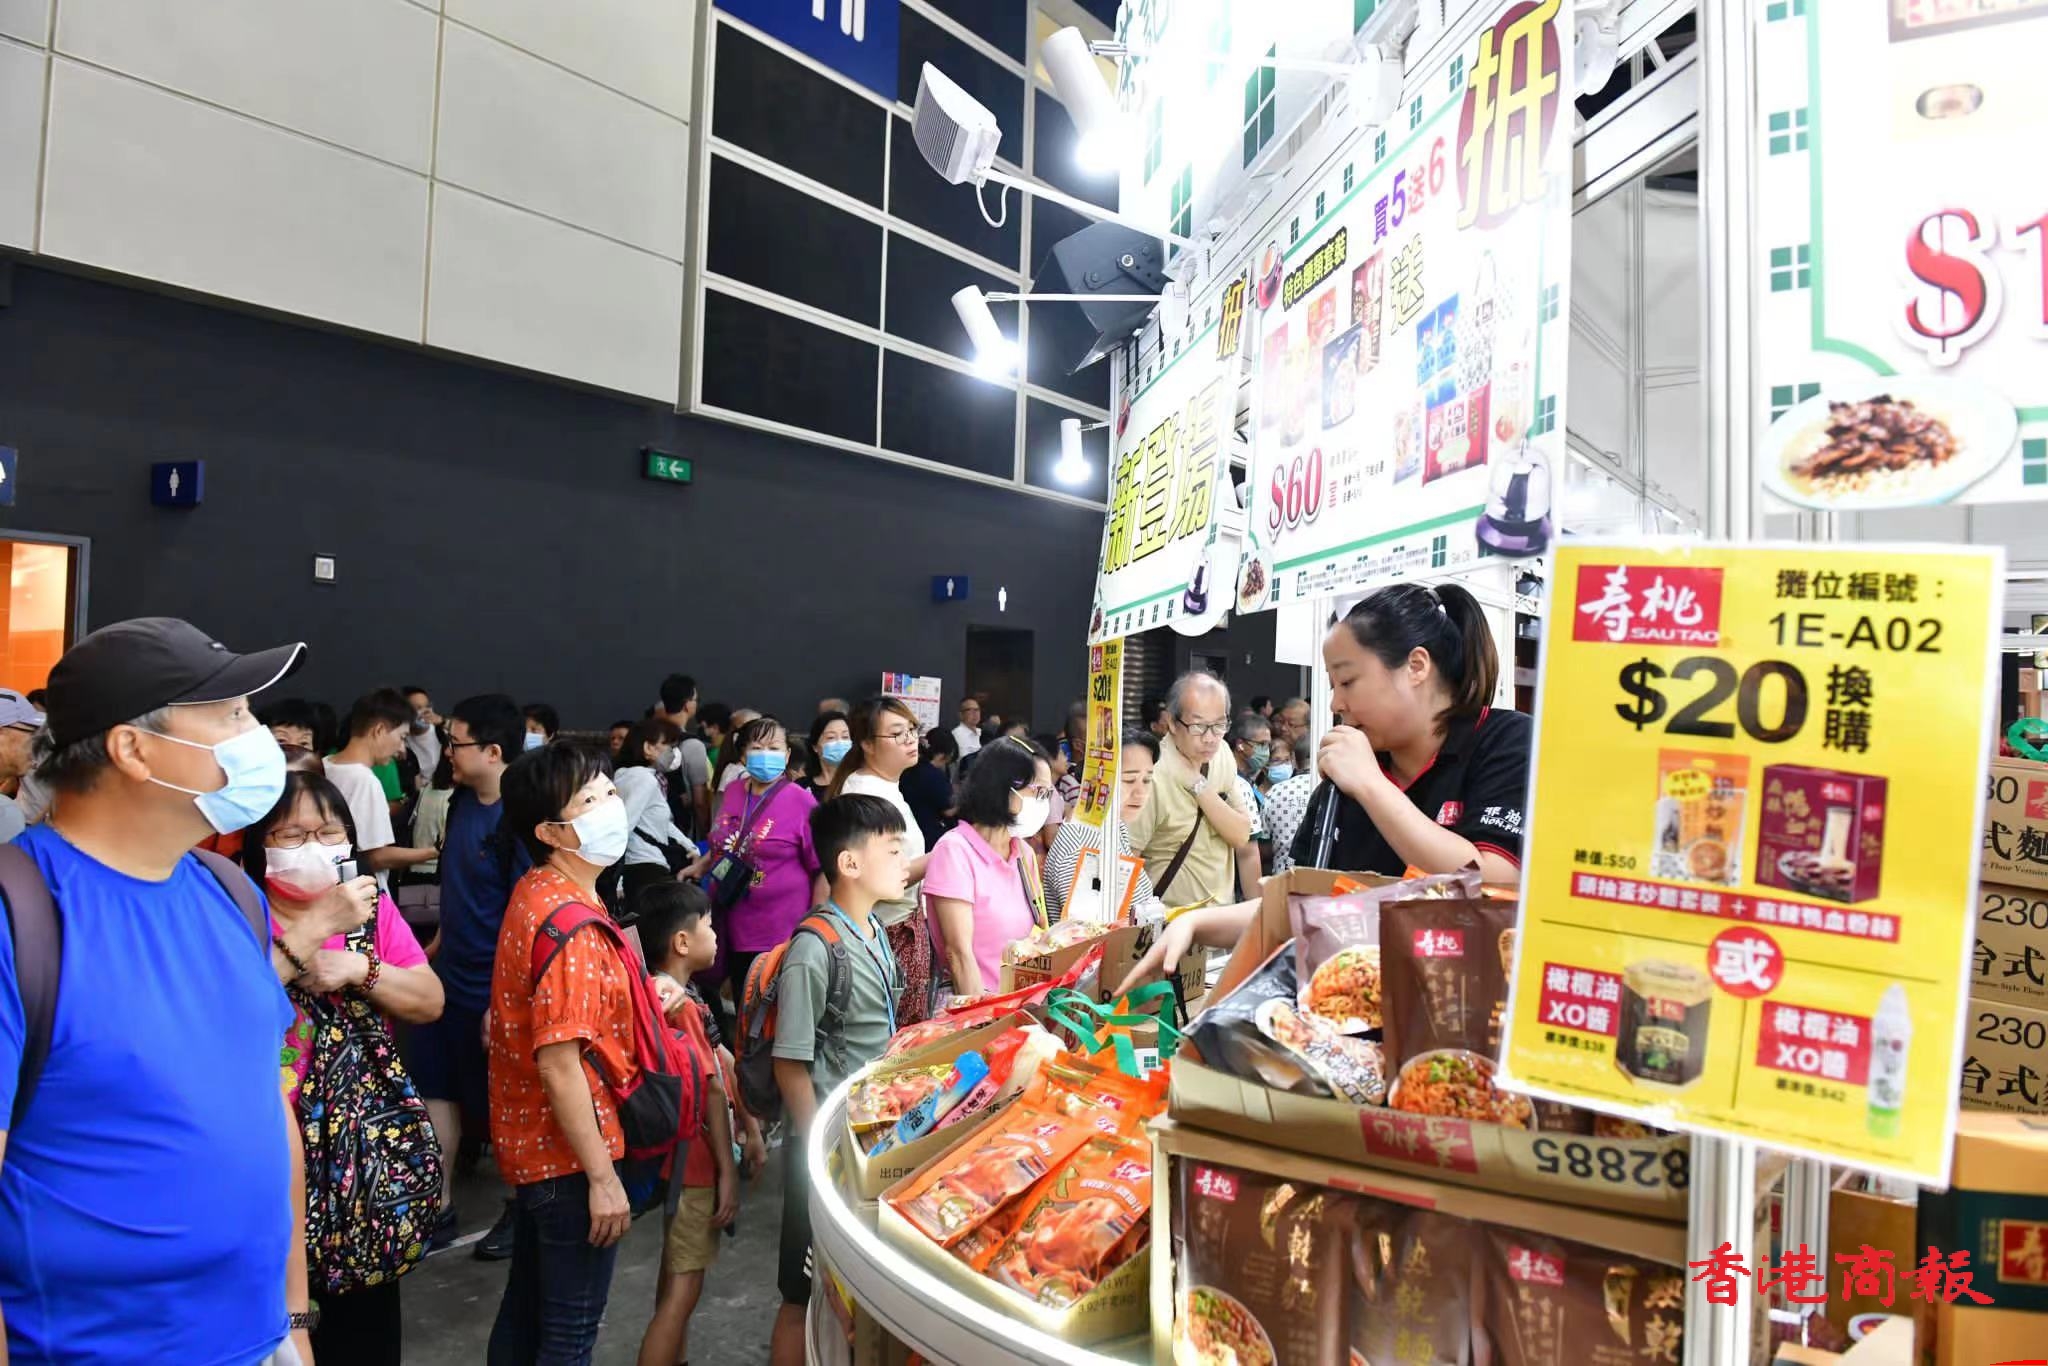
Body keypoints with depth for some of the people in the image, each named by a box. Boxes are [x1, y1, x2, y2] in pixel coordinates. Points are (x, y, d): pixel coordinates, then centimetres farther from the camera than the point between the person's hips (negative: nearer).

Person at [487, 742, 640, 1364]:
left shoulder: (537, 894, 5)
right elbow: (558, 1062, -26)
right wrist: (602, 1176, -21)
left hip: (532, 1144, 9)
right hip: (569, 1152, -9)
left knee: (527, 1305, 23)